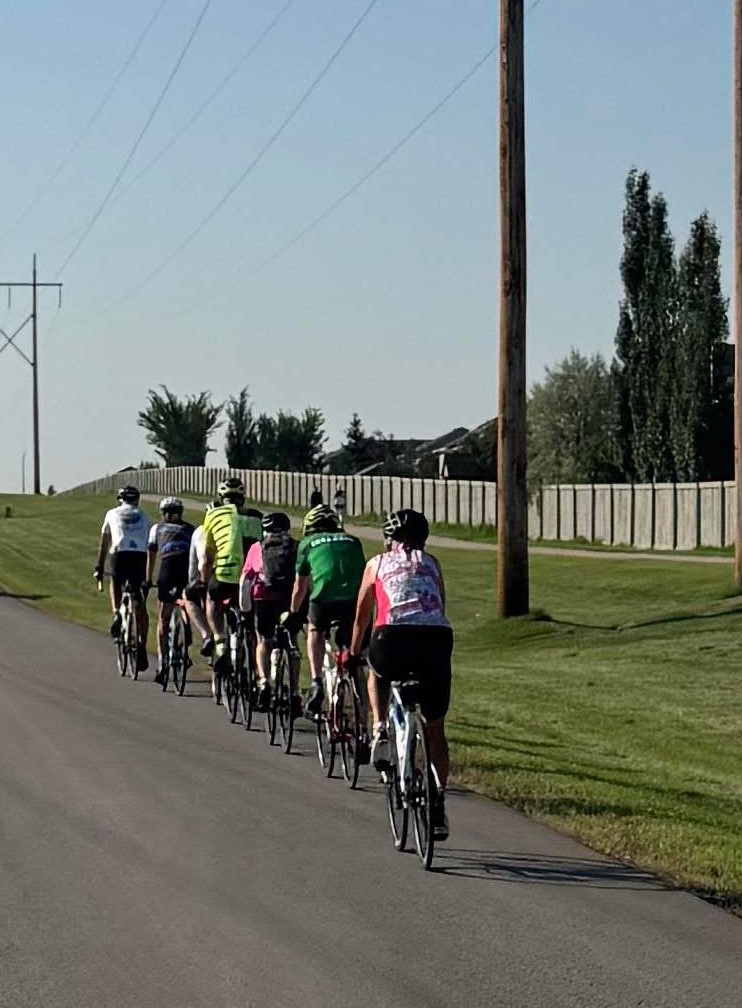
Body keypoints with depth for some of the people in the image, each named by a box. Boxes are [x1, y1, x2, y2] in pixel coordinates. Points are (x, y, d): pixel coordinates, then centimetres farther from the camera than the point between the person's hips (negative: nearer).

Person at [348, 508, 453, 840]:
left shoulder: (377, 564, 23)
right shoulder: (430, 563, 27)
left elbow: (362, 615, 32)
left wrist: (353, 654, 46)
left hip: (393, 638, -1)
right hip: (436, 638, 2)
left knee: (377, 674, 37)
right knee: (435, 728, 15)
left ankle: (380, 730, 14)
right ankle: (438, 805, 13)